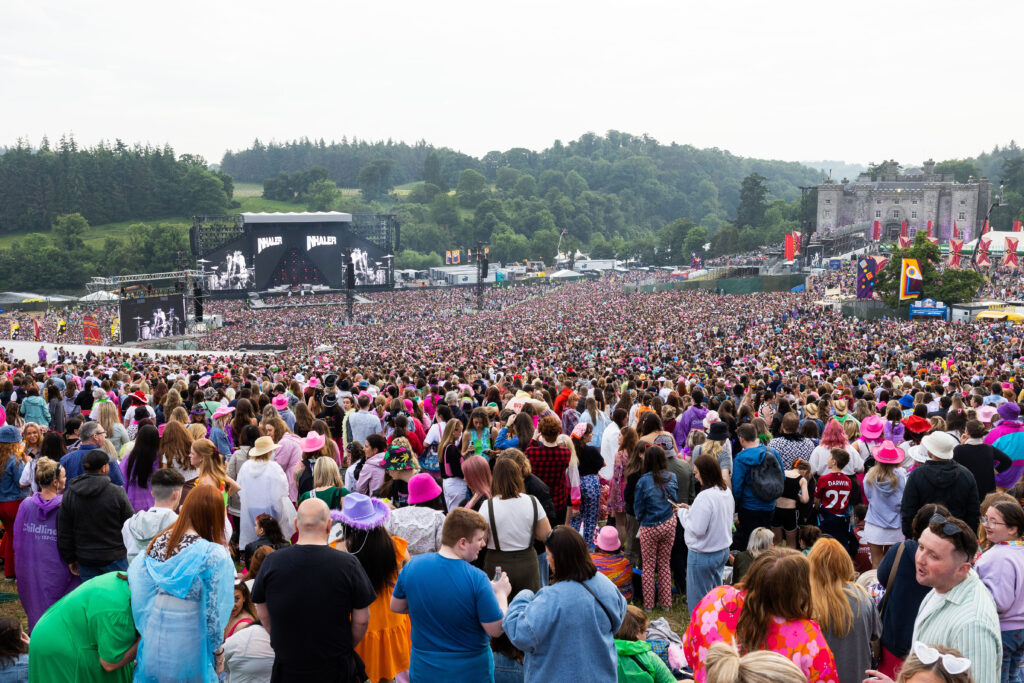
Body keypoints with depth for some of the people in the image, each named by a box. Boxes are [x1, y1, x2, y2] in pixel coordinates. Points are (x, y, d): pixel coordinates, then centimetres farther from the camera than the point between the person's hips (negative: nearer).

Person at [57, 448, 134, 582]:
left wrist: (70, 559, 14)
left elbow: (64, 533, 4)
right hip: (115, 558, -3)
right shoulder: (117, 493, -14)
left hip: (85, 560, 4)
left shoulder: (69, 494, -1)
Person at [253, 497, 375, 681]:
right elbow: (361, 620, -8)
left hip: (287, 667, 2)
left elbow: (263, 615, 3)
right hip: (337, 669, -1)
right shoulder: (348, 564, -15)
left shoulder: (272, 562, -9)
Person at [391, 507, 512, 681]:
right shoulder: (477, 579, -25)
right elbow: (496, 629, -18)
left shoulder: (412, 566, -12)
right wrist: (501, 593, -3)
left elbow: (396, 607, 3)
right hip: (470, 673, -3)